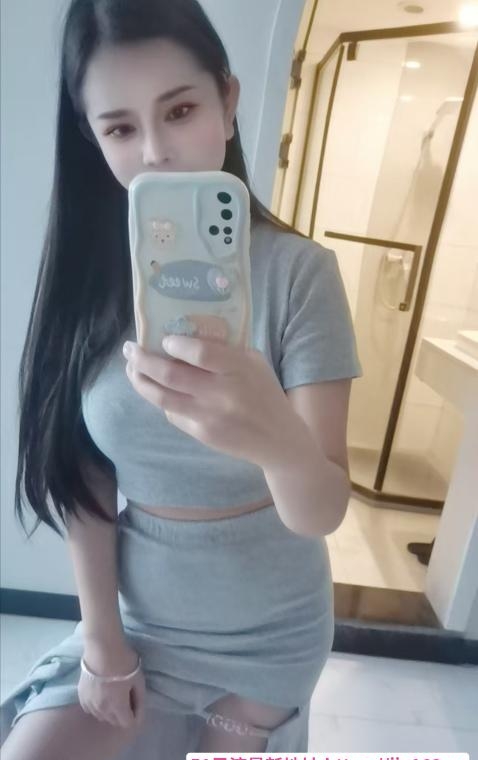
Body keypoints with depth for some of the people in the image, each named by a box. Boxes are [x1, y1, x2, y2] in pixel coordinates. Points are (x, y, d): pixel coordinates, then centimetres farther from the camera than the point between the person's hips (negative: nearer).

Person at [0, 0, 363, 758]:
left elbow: (322, 513, -23)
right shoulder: (90, 273, -11)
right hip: (133, 617, 2)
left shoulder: (298, 272, -19)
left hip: (266, 636, -1)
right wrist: (102, 636, -5)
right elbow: (83, 476, -8)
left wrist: (278, 439, -44)